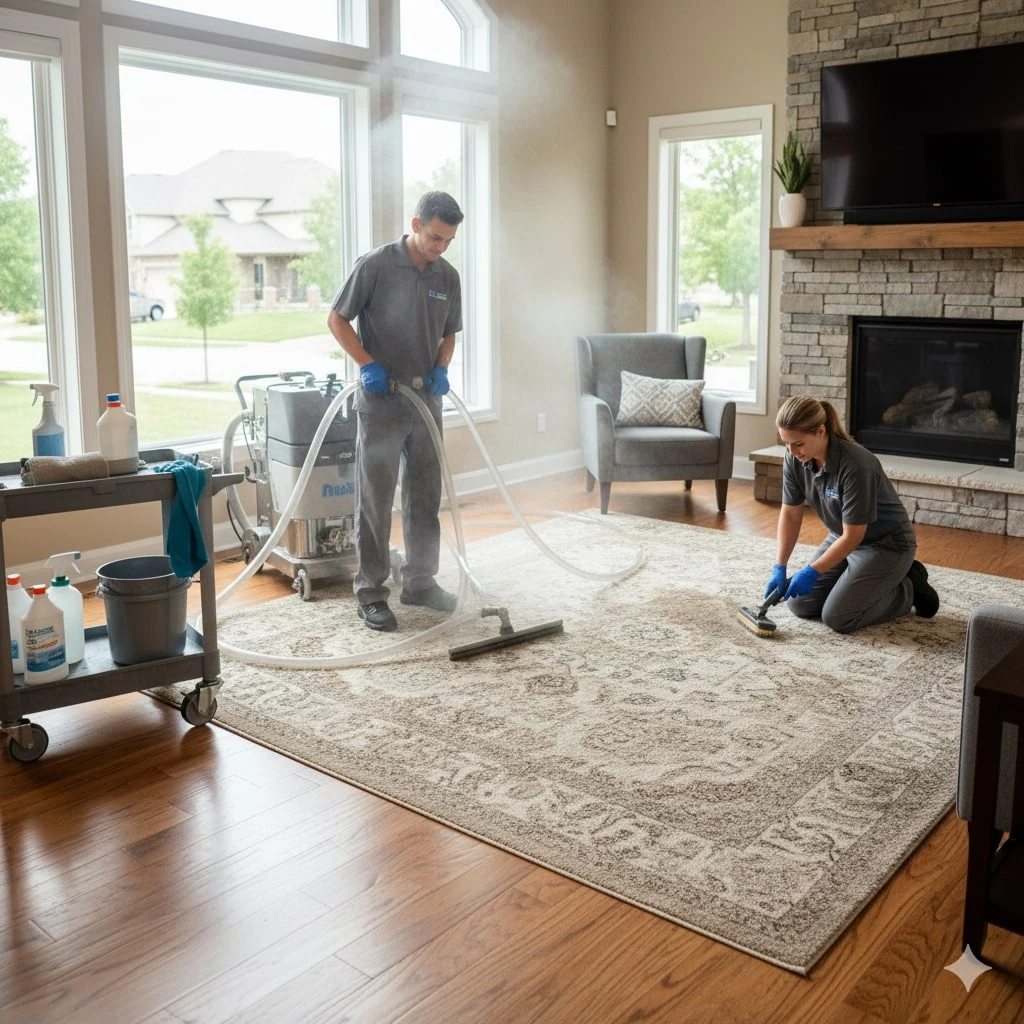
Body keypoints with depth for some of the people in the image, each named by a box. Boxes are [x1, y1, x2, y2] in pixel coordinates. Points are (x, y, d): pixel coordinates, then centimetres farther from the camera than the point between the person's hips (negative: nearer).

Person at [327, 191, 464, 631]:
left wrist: (442, 367, -2)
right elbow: (337, 319, -5)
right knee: (375, 502, -1)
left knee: (425, 499, 11)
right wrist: (367, 364, -15)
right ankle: (371, 593, 7)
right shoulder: (375, 264, -9)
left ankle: (420, 582, 23)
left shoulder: (448, 276, 7)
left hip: (427, 402, 6)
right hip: (380, 403, -5)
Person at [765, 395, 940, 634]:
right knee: (799, 603, 0)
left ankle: (908, 590, 7)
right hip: (842, 538, 7)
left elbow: (854, 536, -28)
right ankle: (868, 581, 18)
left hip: (886, 544, -7)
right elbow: (790, 514, -5)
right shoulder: (795, 459, -14)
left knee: (837, 617, -16)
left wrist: (813, 572, -24)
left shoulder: (856, 465, -35)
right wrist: (779, 567, -11)